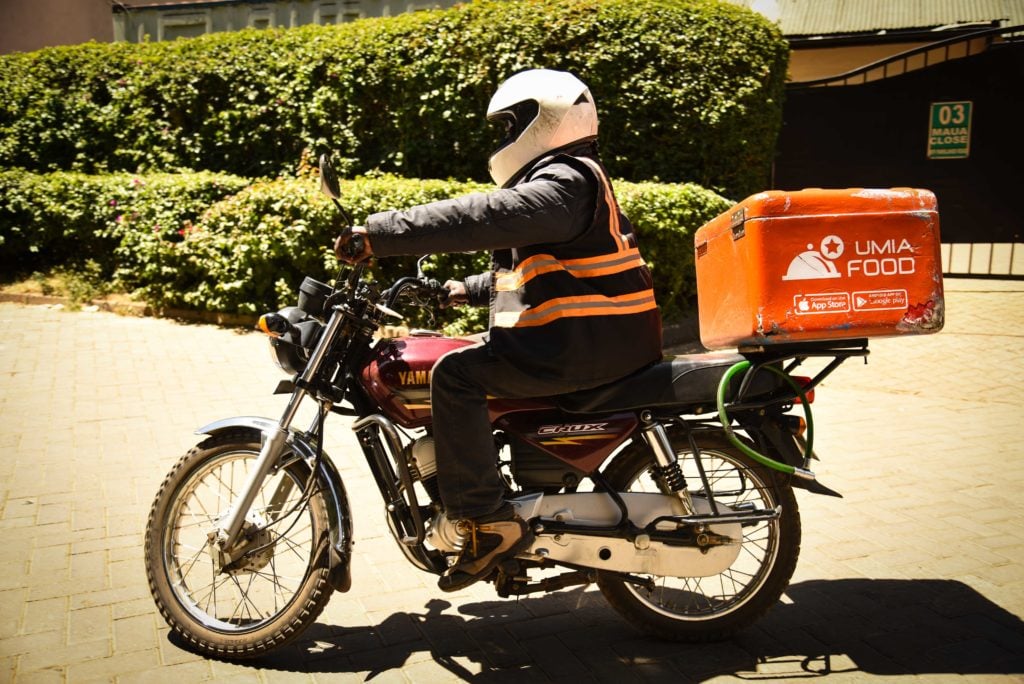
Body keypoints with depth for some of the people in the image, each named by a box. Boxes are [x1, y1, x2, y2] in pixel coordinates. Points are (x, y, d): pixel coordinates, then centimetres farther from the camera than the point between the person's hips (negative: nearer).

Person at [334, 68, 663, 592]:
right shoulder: (563, 178, 23)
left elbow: (485, 218, -28)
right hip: (597, 339, 11)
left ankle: (489, 522, -16)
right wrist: (471, 289, 19)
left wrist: (382, 234, -30)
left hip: (589, 345, -11)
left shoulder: (566, 181, -12)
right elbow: (529, 264, 30)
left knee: (456, 374, -19)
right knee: (478, 364, 22)